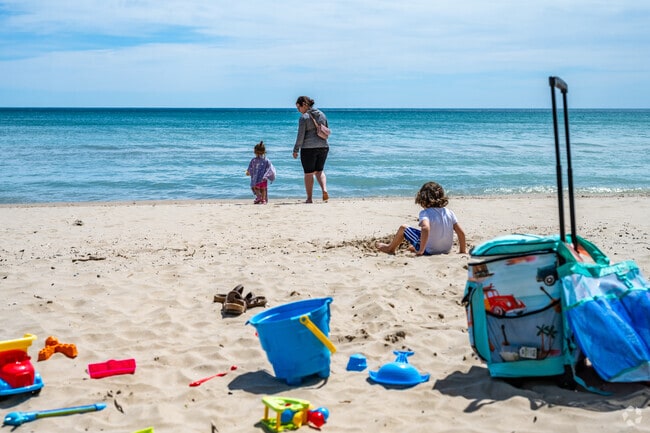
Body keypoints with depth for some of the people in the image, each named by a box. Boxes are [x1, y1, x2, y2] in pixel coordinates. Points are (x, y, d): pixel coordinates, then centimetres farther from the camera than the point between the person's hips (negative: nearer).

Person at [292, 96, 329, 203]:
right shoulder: (322, 115, 9)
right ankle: (324, 190, -5)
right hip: (323, 146, 6)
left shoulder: (304, 117, -10)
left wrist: (295, 150, -5)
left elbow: (300, 136, -12)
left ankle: (309, 198, 7)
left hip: (308, 148, -6)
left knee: (308, 173, 4)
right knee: (319, 171, 18)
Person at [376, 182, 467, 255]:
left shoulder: (425, 213, -17)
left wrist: (421, 250, -29)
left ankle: (390, 248, 36)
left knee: (403, 228, 11)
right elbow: (461, 233, -2)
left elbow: (425, 228, -37)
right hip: (446, 250, 6)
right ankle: (414, 247, 61)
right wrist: (462, 251, 11)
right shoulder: (449, 212, -3)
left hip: (429, 251, -6)